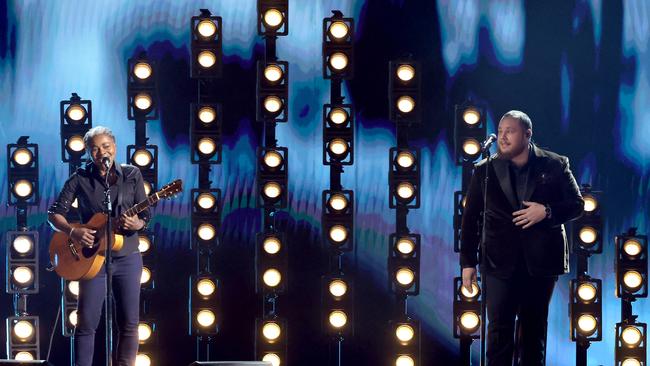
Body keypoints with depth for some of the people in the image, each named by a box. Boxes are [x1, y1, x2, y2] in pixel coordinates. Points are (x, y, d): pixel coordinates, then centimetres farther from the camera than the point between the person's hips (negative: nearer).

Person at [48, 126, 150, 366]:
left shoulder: (132, 175, 5)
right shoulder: (80, 179, 2)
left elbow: (145, 216, 4)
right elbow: (54, 213, 1)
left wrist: (135, 223, -20)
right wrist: (72, 231, -18)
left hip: (127, 258, 1)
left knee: (129, 323, 1)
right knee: (86, 323, -5)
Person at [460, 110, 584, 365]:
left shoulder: (555, 165, 2)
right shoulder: (485, 171, 4)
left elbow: (577, 205, 4)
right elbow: (470, 219, 6)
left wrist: (547, 211, -15)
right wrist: (468, 263, 2)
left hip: (540, 262, 0)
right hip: (500, 263, 0)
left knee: (534, 328, 9)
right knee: (499, 328, -5)